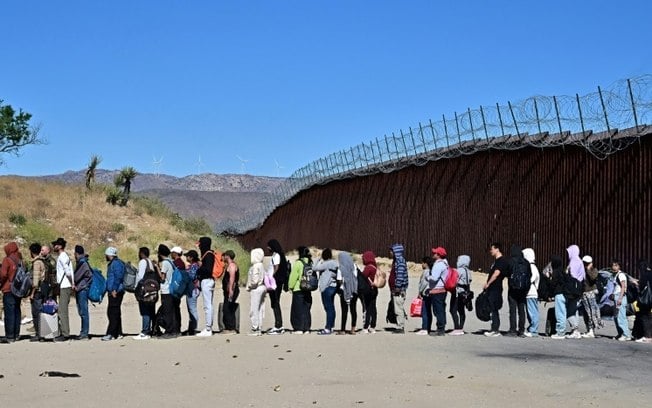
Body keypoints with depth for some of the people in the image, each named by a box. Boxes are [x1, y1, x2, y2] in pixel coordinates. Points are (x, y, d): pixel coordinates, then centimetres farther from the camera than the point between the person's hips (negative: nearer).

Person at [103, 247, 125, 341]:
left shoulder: (116, 263, -12)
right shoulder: (112, 263, 21)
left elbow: (118, 277, -20)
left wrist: (114, 290, -23)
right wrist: (109, 290, 22)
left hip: (116, 292, -11)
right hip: (112, 292, 11)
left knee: (113, 313, -11)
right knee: (115, 313, 12)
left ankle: (111, 334, -13)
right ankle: (118, 333, 16)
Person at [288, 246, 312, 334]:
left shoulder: (298, 263, -12)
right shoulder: (310, 263, 6)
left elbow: (293, 276, -9)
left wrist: (291, 286, 3)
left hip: (298, 290, -6)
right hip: (308, 290, 6)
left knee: (298, 309, 1)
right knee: (306, 309, 11)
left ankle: (299, 328, -1)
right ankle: (306, 328, 11)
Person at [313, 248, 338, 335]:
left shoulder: (327, 263, -14)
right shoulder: (334, 263, 11)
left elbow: (315, 268, -14)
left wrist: (319, 261, -2)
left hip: (327, 287, -9)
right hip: (333, 286, 9)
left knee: (328, 308, -9)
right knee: (331, 307, 12)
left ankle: (328, 328, -9)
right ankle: (331, 326, 18)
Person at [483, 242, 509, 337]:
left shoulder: (501, 261, -12)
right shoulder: (496, 261, 19)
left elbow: (496, 273, -22)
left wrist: (487, 284, -19)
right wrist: (487, 285, 18)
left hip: (496, 289, -10)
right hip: (492, 289, 10)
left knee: (494, 309, -8)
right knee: (493, 310, 11)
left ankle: (495, 330, -7)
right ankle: (494, 329, 14)